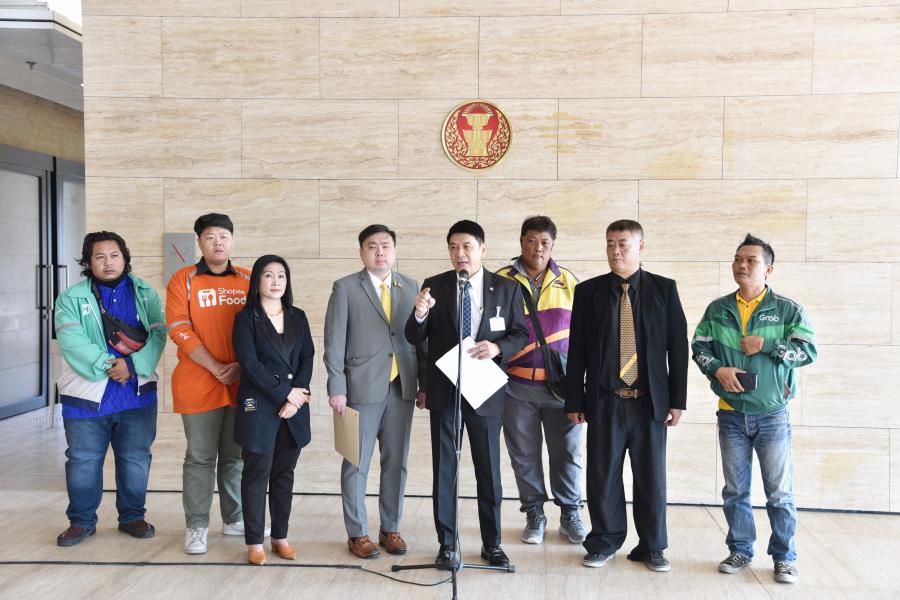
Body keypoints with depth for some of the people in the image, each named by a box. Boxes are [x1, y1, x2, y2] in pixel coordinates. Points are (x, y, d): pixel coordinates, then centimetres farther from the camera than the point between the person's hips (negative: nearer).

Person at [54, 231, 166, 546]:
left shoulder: (145, 293, 6)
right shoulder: (71, 298, 2)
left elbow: (157, 334, -5)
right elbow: (72, 343, -11)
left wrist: (133, 364, -20)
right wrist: (107, 365, -21)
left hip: (138, 395, 1)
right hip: (87, 396, -1)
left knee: (136, 460, 10)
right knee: (83, 462, 7)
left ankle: (132, 516, 26)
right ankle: (82, 521, 23)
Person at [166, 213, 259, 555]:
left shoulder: (248, 281, 8)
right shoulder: (183, 280, 1)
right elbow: (179, 330, -7)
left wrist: (241, 366, -7)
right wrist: (217, 368, -13)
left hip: (242, 384, 3)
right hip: (199, 385, -2)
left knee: (236, 456, 10)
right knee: (200, 457, 4)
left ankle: (234, 520, 22)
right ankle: (197, 526, 14)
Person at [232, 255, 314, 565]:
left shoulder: (298, 317, 11)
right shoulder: (246, 318, -2)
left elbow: (307, 359, 5)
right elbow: (250, 364, -10)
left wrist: (297, 395, -9)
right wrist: (284, 394, -13)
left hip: (294, 407, 4)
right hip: (259, 406, -4)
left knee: (284, 473, 9)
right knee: (257, 473, 1)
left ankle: (281, 536, 19)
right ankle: (254, 541, 10)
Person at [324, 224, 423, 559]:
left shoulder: (411, 288, 10)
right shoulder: (346, 288, -1)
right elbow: (334, 342, -4)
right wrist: (336, 389, -9)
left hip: (401, 388, 4)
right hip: (362, 388, -3)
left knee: (396, 462, 10)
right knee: (357, 463, 5)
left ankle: (390, 529, 24)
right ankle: (357, 533, 18)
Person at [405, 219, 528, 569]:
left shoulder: (507, 288, 0)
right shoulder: (434, 286, -1)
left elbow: (521, 334, 4)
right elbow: (414, 338, -2)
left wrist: (497, 347, -17)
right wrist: (419, 314, -24)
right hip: (443, 391, 0)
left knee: (488, 469, 9)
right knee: (444, 469, 8)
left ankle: (492, 544, 24)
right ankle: (447, 544, 20)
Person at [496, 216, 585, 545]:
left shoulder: (568, 281, 7)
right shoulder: (501, 281, 1)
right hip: (517, 385, 0)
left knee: (567, 453, 7)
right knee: (524, 455, 9)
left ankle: (570, 514, 24)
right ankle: (534, 515, 24)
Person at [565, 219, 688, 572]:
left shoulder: (664, 289, 3)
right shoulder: (588, 291, 4)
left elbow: (678, 346, 3)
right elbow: (577, 350, 4)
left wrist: (677, 400, -1)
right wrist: (574, 401, 1)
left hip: (651, 401, 0)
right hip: (604, 401, 0)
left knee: (651, 477, 8)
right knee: (602, 476, 7)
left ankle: (652, 548, 24)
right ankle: (605, 543, 24)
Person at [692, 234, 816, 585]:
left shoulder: (787, 309, -2)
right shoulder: (717, 309, 6)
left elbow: (809, 351, -8)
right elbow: (698, 346, 4)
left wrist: (766, 345, -16)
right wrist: (718, 369, -14)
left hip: (772, 414, -2)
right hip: (730, 414, 3)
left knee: (779, 490, 4)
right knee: (735, 489, 11)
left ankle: (784, 557, 18)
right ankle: (740, 550, 24)